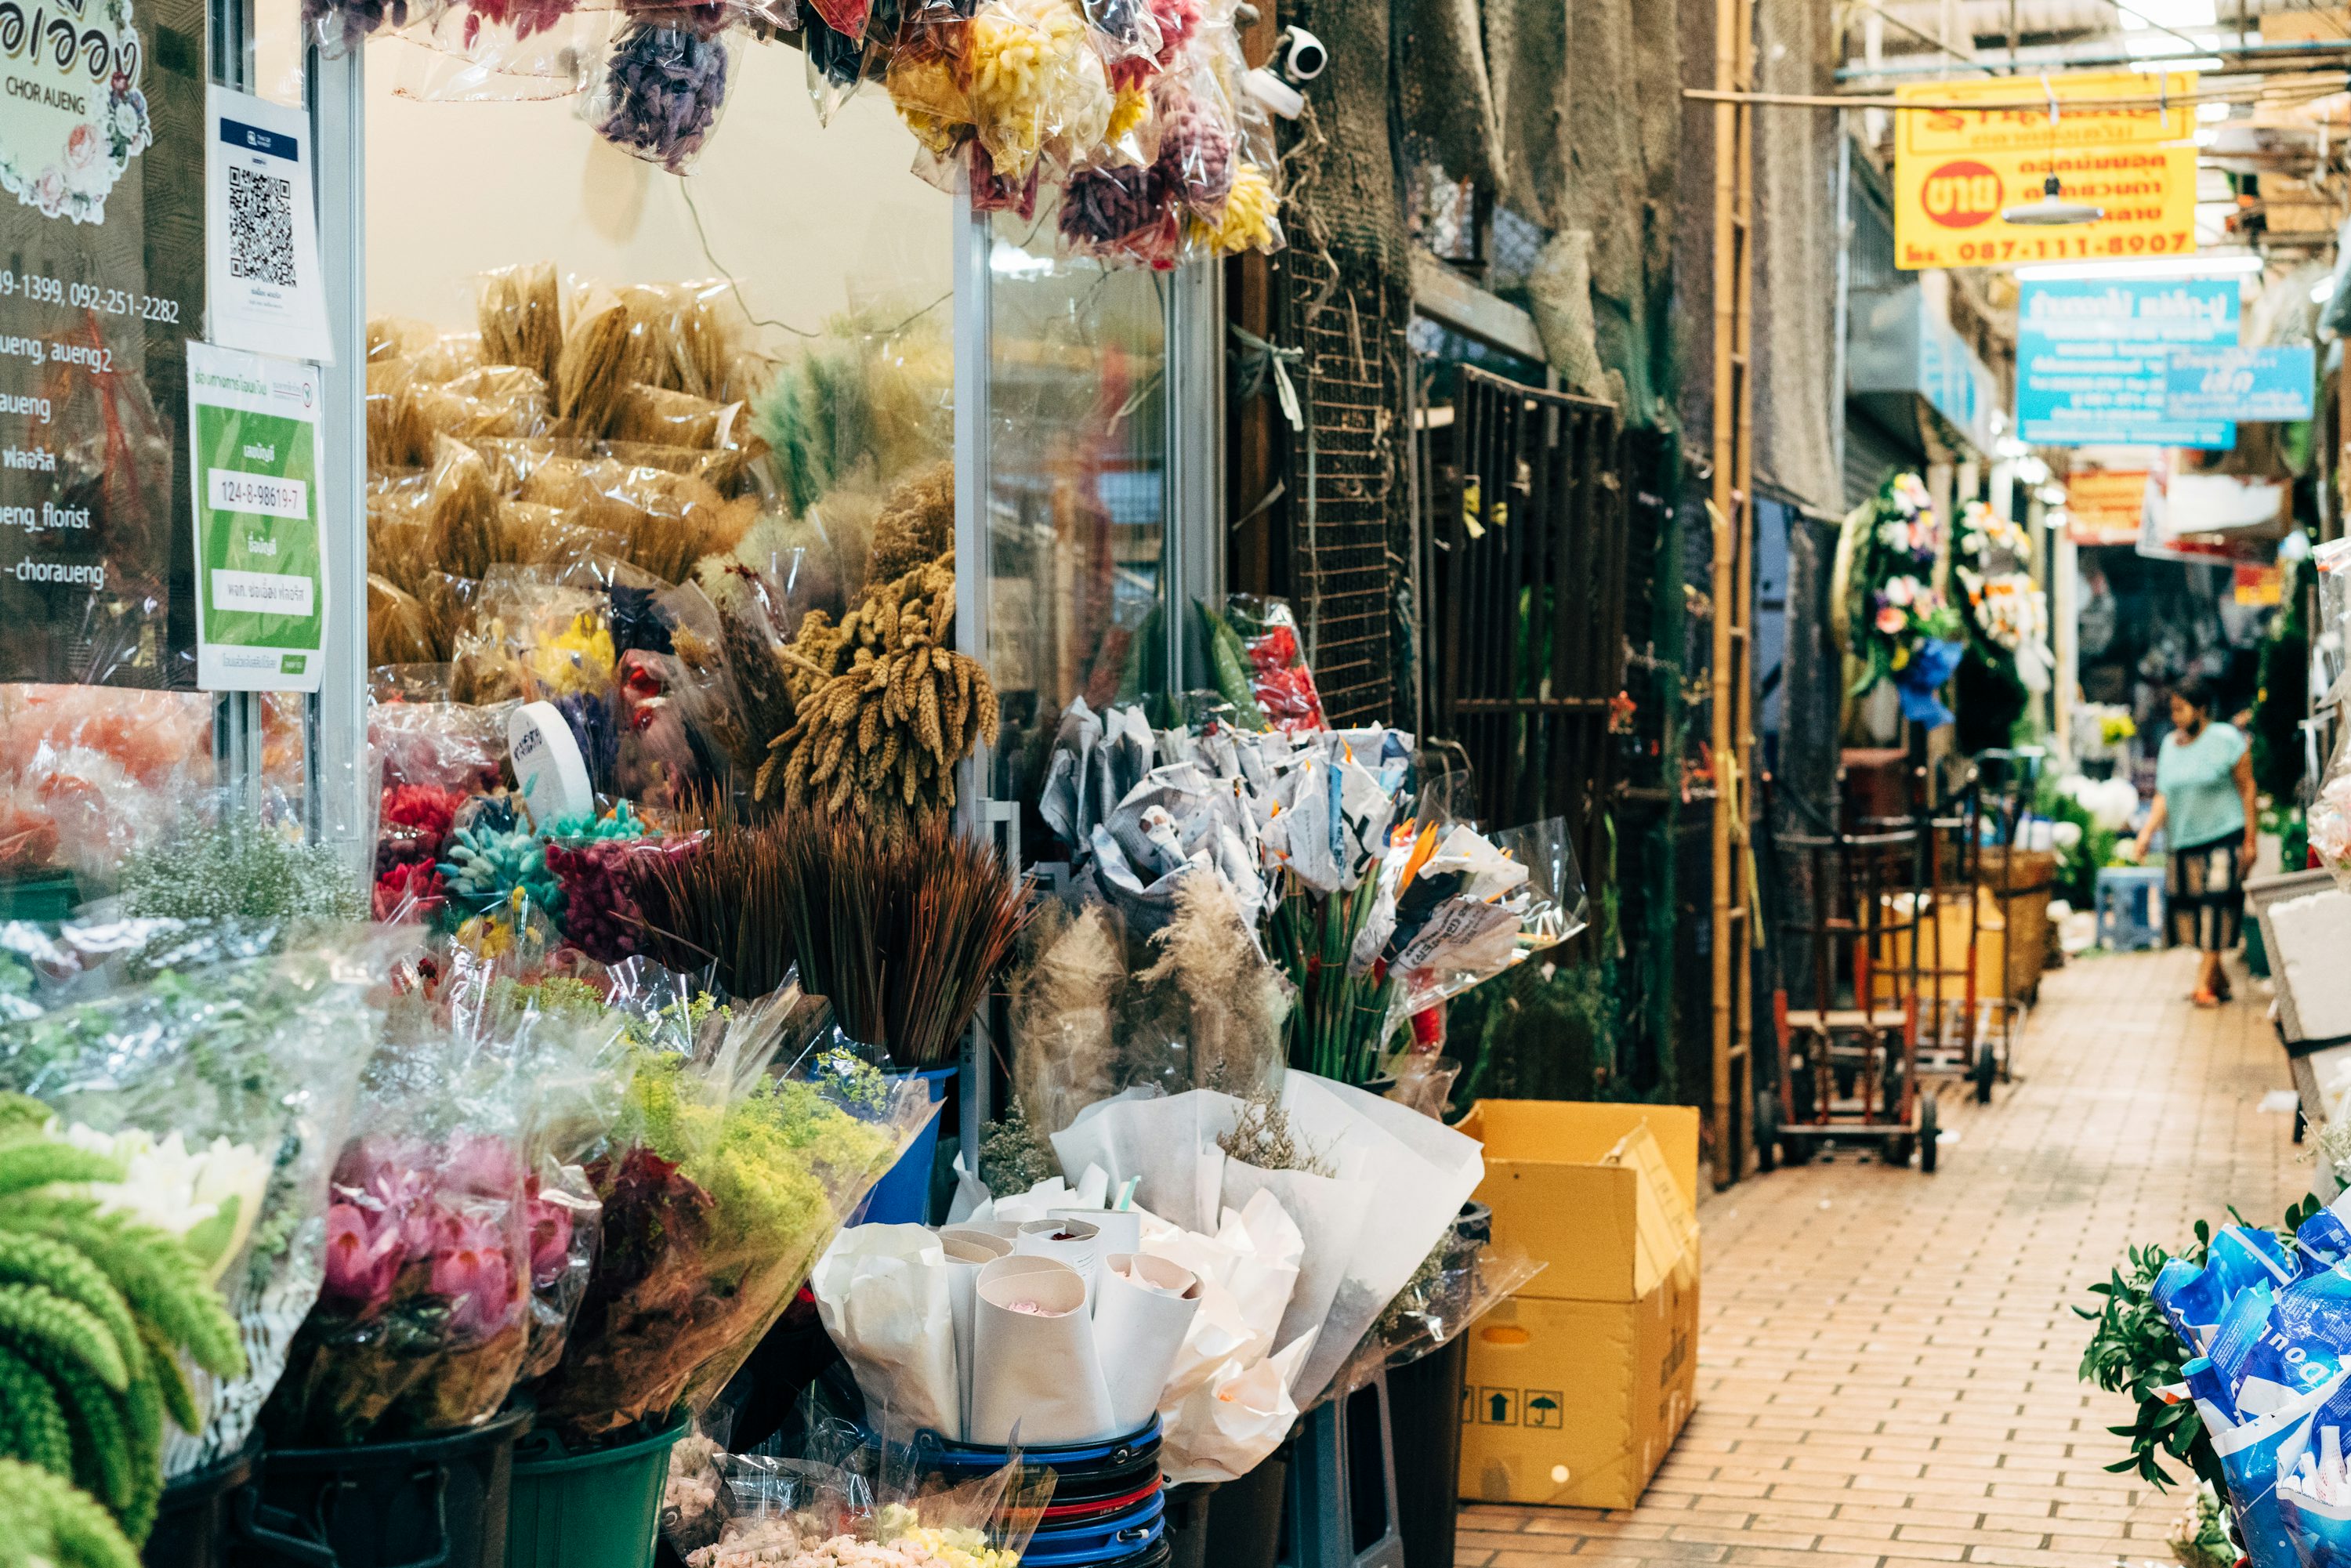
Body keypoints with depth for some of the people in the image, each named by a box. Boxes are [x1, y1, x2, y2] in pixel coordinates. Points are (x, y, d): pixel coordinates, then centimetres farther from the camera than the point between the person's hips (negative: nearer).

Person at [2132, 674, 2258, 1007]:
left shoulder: (2226, 739, -5)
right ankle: (2218, 977, 20)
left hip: (2224, 838, -6)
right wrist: (2147, 830, -4)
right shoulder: (2170, 744, 12)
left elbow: (2247, 790, -4)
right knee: (2183, 908, 4)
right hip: (2184, 842, 6)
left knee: (2217, 906, -12)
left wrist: (2251, 841, -7)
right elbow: (2164, 797, 11)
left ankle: (2205, 981, -10)